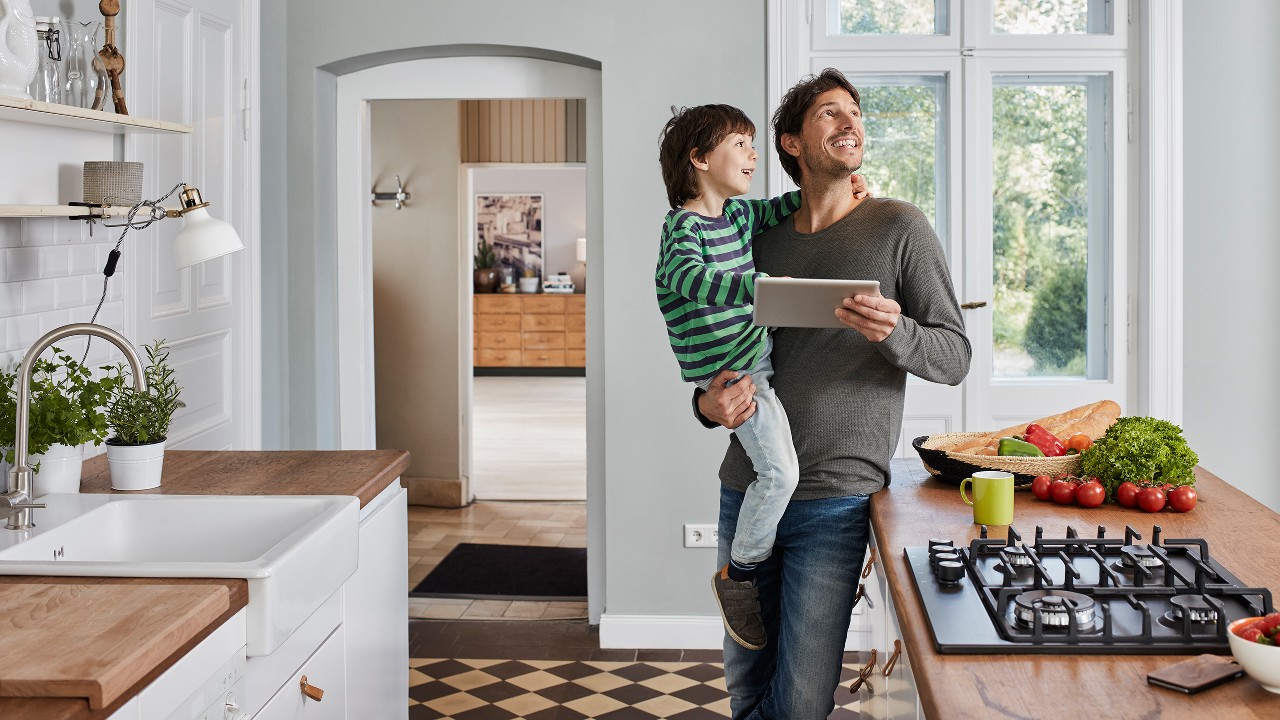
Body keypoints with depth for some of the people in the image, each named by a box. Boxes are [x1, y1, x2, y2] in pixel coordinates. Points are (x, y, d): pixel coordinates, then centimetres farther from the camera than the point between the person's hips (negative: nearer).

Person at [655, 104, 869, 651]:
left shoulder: (736, 213, 8)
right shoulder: (683, 226, -19)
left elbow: (776, 211, 27)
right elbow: (689, 276, -39)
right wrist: (759, 287, -54)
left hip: (761, 344, 9)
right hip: (728, 368, -9)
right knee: (779, 471, -16)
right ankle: (739, 574, 1)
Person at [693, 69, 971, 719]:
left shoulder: (899, 228, 0)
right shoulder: (763, 243, 12)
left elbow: (954, 357, -3)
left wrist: (894, 333, -25)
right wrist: (709, 402, -4)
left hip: (832, 501, -4)